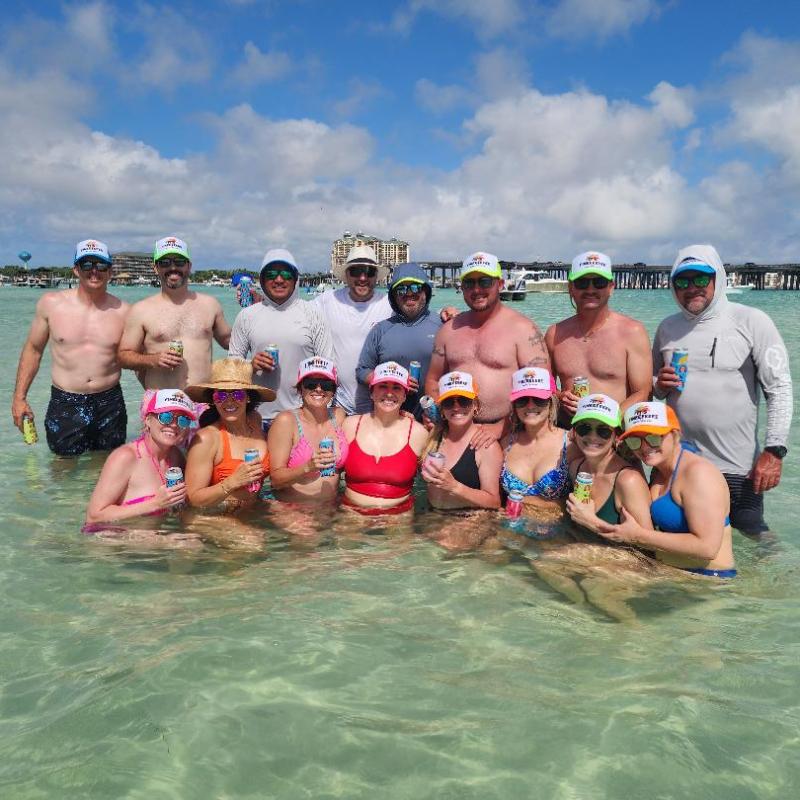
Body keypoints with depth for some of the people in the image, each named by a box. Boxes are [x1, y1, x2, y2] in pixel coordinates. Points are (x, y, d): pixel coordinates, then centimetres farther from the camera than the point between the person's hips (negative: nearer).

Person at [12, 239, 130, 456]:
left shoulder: (123, 312, -1)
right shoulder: (51, 303, 0)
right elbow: (33, 349, 9)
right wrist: (19, 397, 6)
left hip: (110, 406, 0)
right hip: (64, 406, 0)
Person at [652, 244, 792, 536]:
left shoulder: (751, 321, -7)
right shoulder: (667, 327, 7)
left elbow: (779, 388, -9)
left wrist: (774, 452, -15)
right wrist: (660, 385, -7)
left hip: (737, 468, -4)